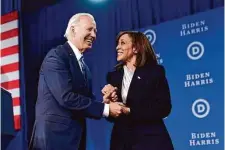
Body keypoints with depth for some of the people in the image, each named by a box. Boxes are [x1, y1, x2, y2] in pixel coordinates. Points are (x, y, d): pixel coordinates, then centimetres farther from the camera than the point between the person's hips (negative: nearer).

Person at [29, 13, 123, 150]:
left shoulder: (84, 66, 15)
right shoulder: (56, 56, -12)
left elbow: (85, 99, 14)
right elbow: (66, 97, -21)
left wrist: (104, 101, -7)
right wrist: (105, 108, -17)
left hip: (76, 138, 9)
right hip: (55, 137, -8)